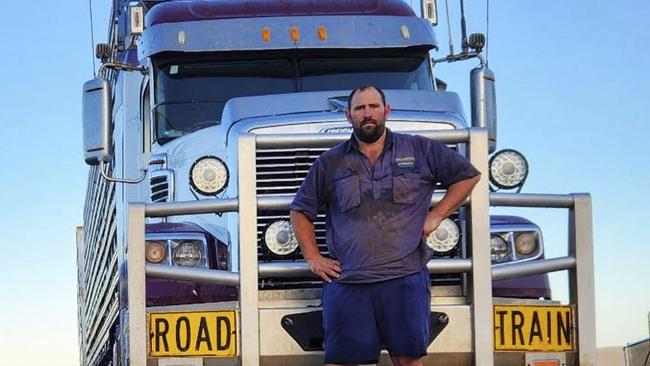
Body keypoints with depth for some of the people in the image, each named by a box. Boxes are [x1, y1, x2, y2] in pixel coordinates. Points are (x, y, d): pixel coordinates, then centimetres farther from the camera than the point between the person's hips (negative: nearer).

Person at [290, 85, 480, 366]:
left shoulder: (421, 150, 10)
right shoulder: (331, 163, 13)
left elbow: (468, 176, 16)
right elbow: (300, 211, 21)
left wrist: (436, 215, 6)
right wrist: (313, 258, 10)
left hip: (404, 278, -1)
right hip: (347, 280, 1)